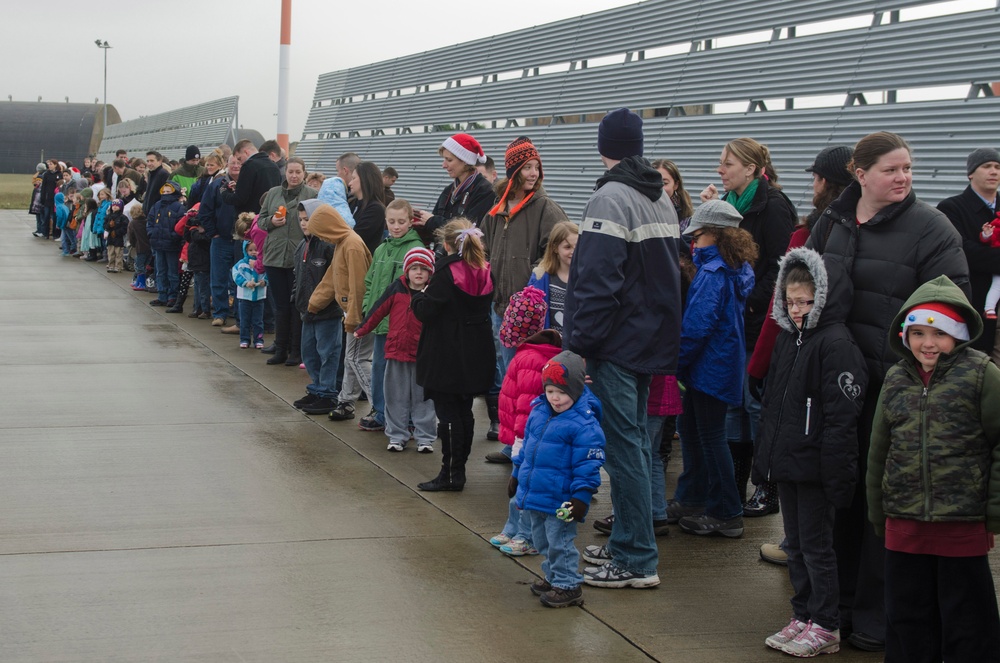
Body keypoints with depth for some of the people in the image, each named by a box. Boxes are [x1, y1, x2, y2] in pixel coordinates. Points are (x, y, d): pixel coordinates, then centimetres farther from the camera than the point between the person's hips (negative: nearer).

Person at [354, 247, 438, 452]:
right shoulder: (396, 289, -1)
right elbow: (379, 310, 6)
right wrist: (361, 330, 12)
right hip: (397, 351, 1)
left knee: (423, 398, 5)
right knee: (397, 398, 8)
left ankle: (425, 438, 12)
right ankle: (397, 436, 17)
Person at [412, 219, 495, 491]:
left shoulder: (446, 272, -16)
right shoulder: (484, 273, 4)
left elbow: (425, 311, -17)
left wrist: (420, 295, 5)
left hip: (447, 358, -7)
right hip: (476, 355, 7)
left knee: (448, 414, -2)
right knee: (464, 412, 13)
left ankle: (451, 474, -1)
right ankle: (459, 470, 19)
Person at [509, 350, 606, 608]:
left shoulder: (584, 423, -18)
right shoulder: (538, 411, 5)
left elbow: (588, 464, -17)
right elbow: (527, 445, 19)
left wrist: (581, 496, -20)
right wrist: (517, 473, 24)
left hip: (560, 500, -8)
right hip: (534, 495, 8)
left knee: (559, 542, 0)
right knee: (542, 539, 19)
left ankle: (568, 586, 13)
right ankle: (552, 577, 35)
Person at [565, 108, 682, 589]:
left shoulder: (610, 198, -14)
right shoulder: (662, 199, 14)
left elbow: (597, 279, -21)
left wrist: (581, 340, -18)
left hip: (616, 341, -9)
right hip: (651, 338, 9)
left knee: (623, 444, -6)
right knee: (634, 438, 16)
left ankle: (637, 560, -3)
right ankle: (627, 541, 24)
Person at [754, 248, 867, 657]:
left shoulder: (836, 344, -15)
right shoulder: (788, 339, 12)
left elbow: (841, 417, -18)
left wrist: (835, 473, -20)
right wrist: (764, 457, 18)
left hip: (814, 467, -8)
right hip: (786, 463, 8)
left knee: (816, 546, 1)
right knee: (795, 545, 15)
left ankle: (825, 626, 11)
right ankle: (803, 617, 25)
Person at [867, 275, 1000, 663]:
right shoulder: (896, 380, 8)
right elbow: (879, 452, 15)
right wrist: (878, 514, 15)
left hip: (963, 527, -5)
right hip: (903, 525, 5)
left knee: (966, 620, 4)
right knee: (906, 616, 13)